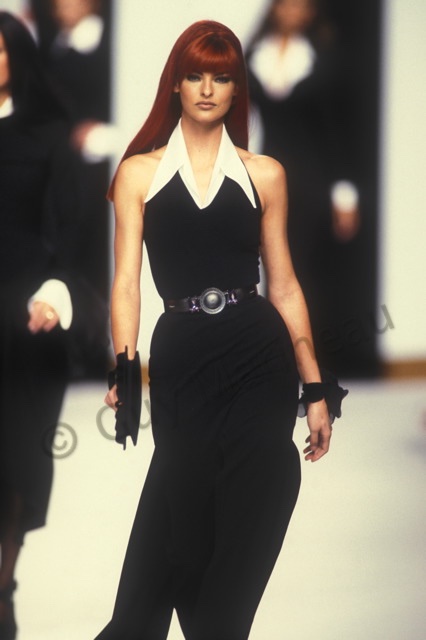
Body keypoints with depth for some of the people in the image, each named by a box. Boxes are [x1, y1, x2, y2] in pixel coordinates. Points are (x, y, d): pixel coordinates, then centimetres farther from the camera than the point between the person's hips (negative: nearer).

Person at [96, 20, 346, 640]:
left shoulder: (264, 174, 11)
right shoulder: (140, 172, 8)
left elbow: (284, 285, 11)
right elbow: (126, 279, 2)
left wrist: (315, 389, 7)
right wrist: (124, 368, -13)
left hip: (260, 362, 1)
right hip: (181, 364, -1)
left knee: (243, 542, -3)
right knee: (186, 536, -2)